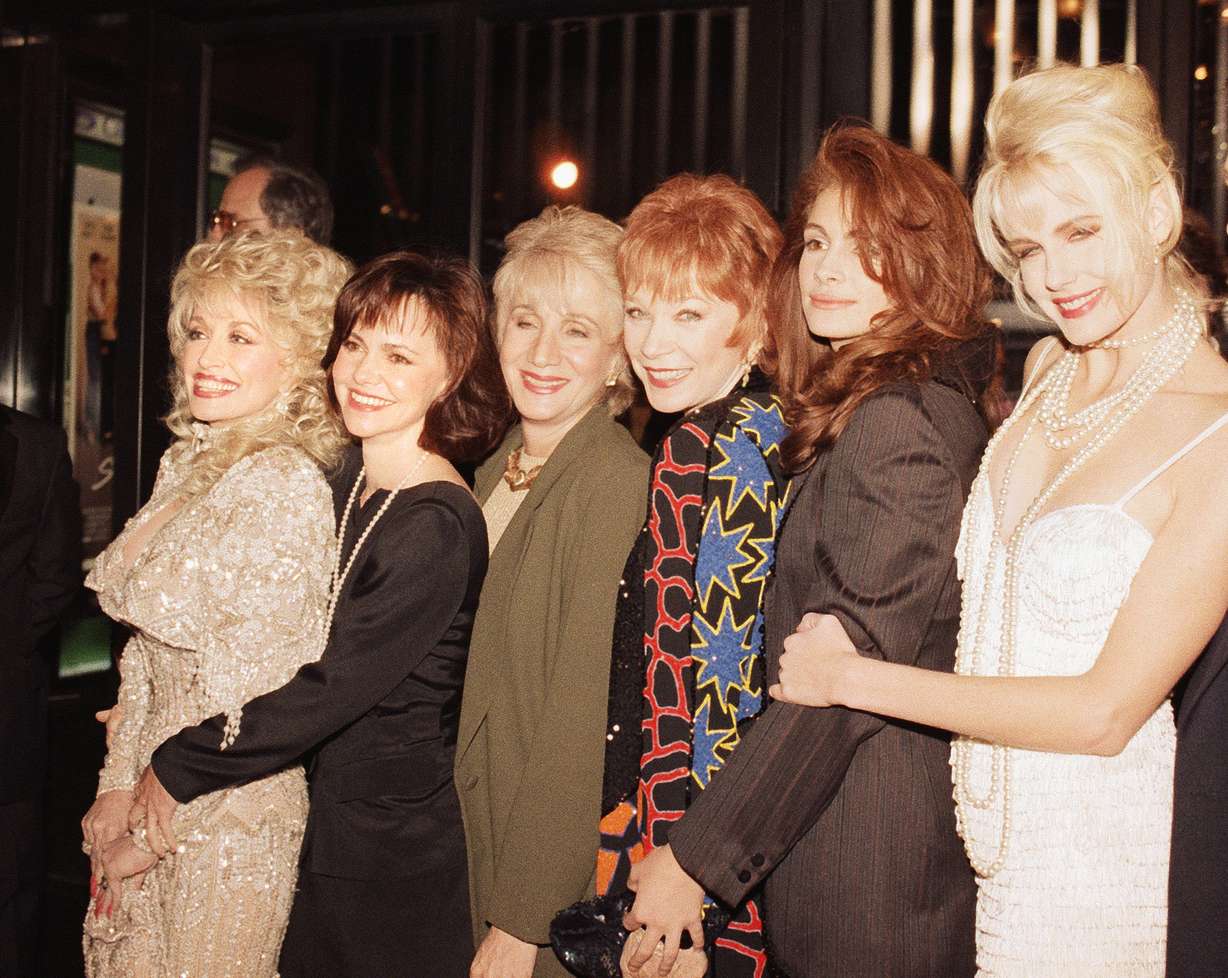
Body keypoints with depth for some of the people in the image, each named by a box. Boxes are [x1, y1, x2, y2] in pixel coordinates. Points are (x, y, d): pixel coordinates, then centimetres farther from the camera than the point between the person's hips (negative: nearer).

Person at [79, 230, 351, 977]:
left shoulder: (285, 486, -20)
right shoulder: (186, 464, 6)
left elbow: (251, 697, -19)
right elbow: (147, 651, 11)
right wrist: (118, 789, 6)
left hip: (231, 813, -7)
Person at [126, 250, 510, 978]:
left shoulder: (434, 526, -23)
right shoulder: (352, 479, 2)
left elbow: (332, 689, -23)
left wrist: (177, 767, -13)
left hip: (396, 847, -7)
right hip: (328, 821, 7)